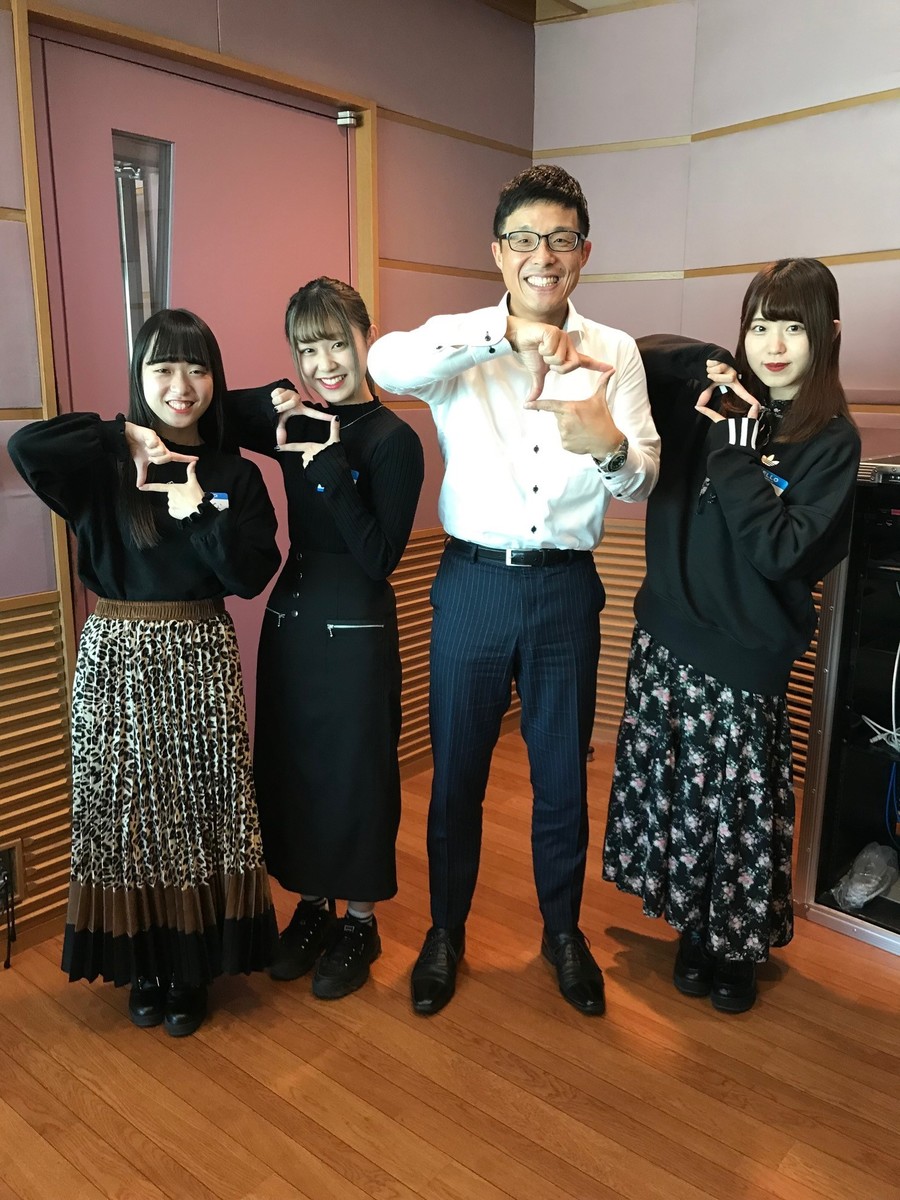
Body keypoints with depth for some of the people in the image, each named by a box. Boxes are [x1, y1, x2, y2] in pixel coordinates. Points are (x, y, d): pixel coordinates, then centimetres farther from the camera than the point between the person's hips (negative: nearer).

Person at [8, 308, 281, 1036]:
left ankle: (194, 968, 24)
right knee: (129, 811, 8)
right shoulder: (105, 469, -1)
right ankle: (142, 964, 27)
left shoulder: (234, 475, 3)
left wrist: (202, 513, -16)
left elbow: (253, 576, -6)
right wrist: (122, 438, -17)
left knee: (202, 810, 6)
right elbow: (25, 447, -20)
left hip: (201, 658, 1)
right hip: (118, 657, 0)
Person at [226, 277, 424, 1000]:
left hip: (356, 627, -6)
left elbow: (379, 556, -17)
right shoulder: (299, 426, 5)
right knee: (289, 764, 15)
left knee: (356, 772, 7)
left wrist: (330, 467, -23)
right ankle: (312, 905, 36)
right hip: (292, 615, 6)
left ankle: (360, 924, 28)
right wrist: (271, 401, -7)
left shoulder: (394, 439, -12)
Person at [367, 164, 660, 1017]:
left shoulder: (614, 354, 4)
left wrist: (609, 445, -27)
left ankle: (563, 931, 38)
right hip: (474, 584, -1)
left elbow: (641, 481, -4)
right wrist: (508, 331, -34)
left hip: (566, 587, 2)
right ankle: (445, 931, 35)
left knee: (563, 773, 14)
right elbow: (386, 364, -24)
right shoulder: (462, 345, -1)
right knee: (456, 772, 11)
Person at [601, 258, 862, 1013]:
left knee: (738, 808, 5)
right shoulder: (716, 405, 5)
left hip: (744, 655, -4)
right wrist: (706, 365, -3)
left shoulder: (831, 439, -6)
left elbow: (781, 549, -17)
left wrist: (734, 455, -17)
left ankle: (738, 948, 30)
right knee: (675, 796, 12)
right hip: (666, 639, 4)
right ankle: (695, 932, 34)